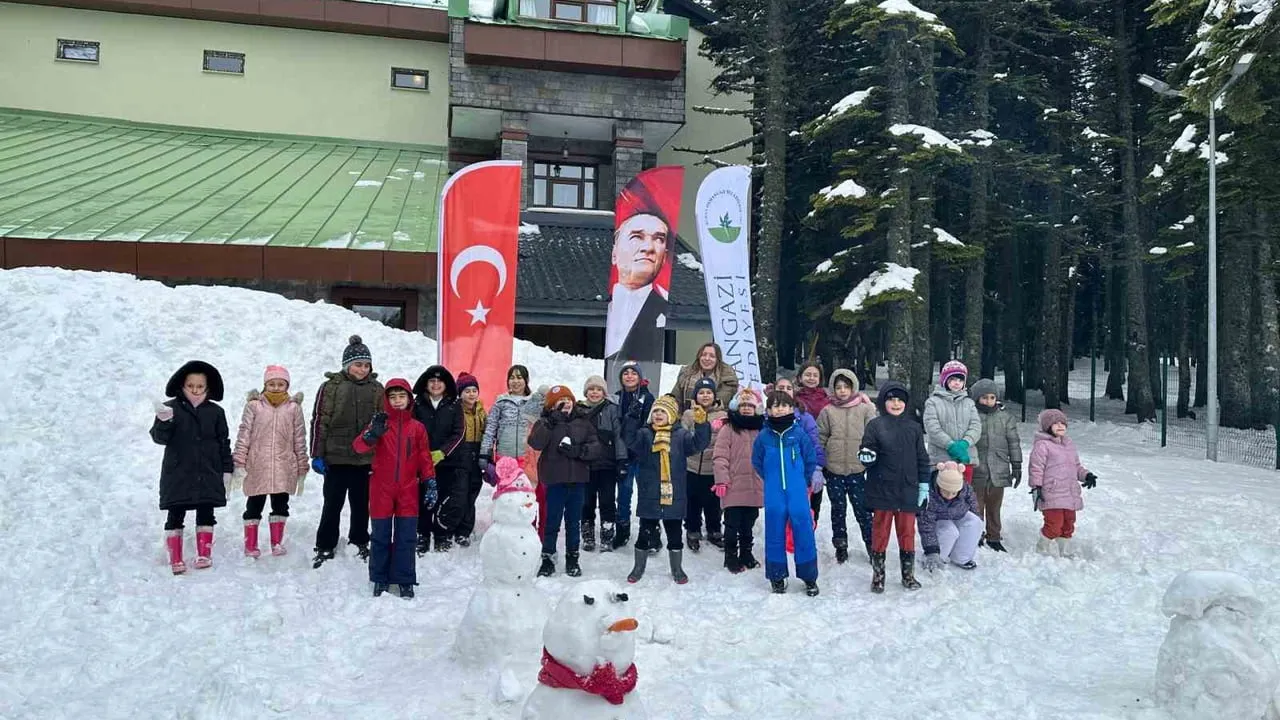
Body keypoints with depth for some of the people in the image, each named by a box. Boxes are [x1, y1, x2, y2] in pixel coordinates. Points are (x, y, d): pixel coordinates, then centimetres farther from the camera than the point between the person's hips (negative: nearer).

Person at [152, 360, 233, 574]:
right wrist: (163, 422, -29)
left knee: (206, 514, 6)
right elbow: (159, 438, -8)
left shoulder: (215, 412, 5)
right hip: (178, 473, -2)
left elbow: (224, 443, 9)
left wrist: (227, 469, 6)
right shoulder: (171, 408, -1)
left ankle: (204, 554, 16)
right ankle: (175, 559, 8)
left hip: (208, 474, 2)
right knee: (175, 516, 1)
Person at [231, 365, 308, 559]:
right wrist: (239, 463, -5)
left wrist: (302, 468, 8)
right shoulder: (254, 405, 1)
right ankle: (250, 545, 17)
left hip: (284, 467, 1)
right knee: (254, 505, 7)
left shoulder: (294, 407, 5)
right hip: (257, 466, -1)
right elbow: (244, 434, 0)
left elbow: (300, 439, 8)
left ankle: (277, 542, 19)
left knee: (280, 505, 6)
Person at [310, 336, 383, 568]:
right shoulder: (331, 387, -3)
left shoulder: (377, 389, 6)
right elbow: (319, 421, -3)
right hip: (337, 457, -2)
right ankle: (325, 547, 15)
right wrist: (317, 455, -6)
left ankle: (360, 542, 29)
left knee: (361, 503, 14)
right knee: (332, 504, 5)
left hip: (366, 458, 3)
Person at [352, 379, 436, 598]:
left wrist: (429, 481, 1)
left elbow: (425, 458, 9)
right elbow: (358, 446, -12)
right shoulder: (380, 423, 1)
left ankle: (405, 580, 12)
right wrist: (372, 434, -31)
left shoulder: (417, 428, 5)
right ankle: (380, 579, 19)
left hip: (408, 491, 1)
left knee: (406, 537, 3)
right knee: (381, 537, 7)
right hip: (381, 490, -1)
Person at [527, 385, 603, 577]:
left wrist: (578, 450, -17)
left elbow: (596, 447, 1)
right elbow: (535, 443, -18)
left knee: (574, 522, 12)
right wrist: (551, 422, -23)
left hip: (577, 480, 3)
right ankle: (547, 558, 15)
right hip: (555, 479, -2)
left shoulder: (583, 422, 8)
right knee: (552, 521, 3)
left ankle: (572, 559, 23)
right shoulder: (545, 423, 0)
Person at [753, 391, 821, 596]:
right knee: (775, 533, 6)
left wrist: (803, 481, 8)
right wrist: (772, 479, 10)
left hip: (798, 492, -1)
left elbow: (811, 459, 6)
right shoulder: (763, 436, 0)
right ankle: (777, 576, 19)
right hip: (773, 494, 1)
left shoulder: (799, 434, -2)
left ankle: (809, 577, 11)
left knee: (803, 530, -1)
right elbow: (757, 462, 12)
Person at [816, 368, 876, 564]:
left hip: (857, 469, -2)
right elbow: (819, 439, 4)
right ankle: (840, 546, 25)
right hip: (834, 469, 2)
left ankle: (872, 544, 19)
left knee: (862, 509, 4)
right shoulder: (827, 411, 1)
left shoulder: (865, 409, -3)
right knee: (838, 509, 13)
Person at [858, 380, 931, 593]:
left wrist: (924, 484, 8)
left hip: (908, 491, 3)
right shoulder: (875, 425, -2)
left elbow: (921, 458, 11)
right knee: (880, 532, 6)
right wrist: (866, 457, -24)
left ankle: (908, 574, 24)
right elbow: (866, 456, -1)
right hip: (882, 490, -2)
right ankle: (878, 575, 16)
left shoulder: (913, 427, 7)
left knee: (907, 532, 11)